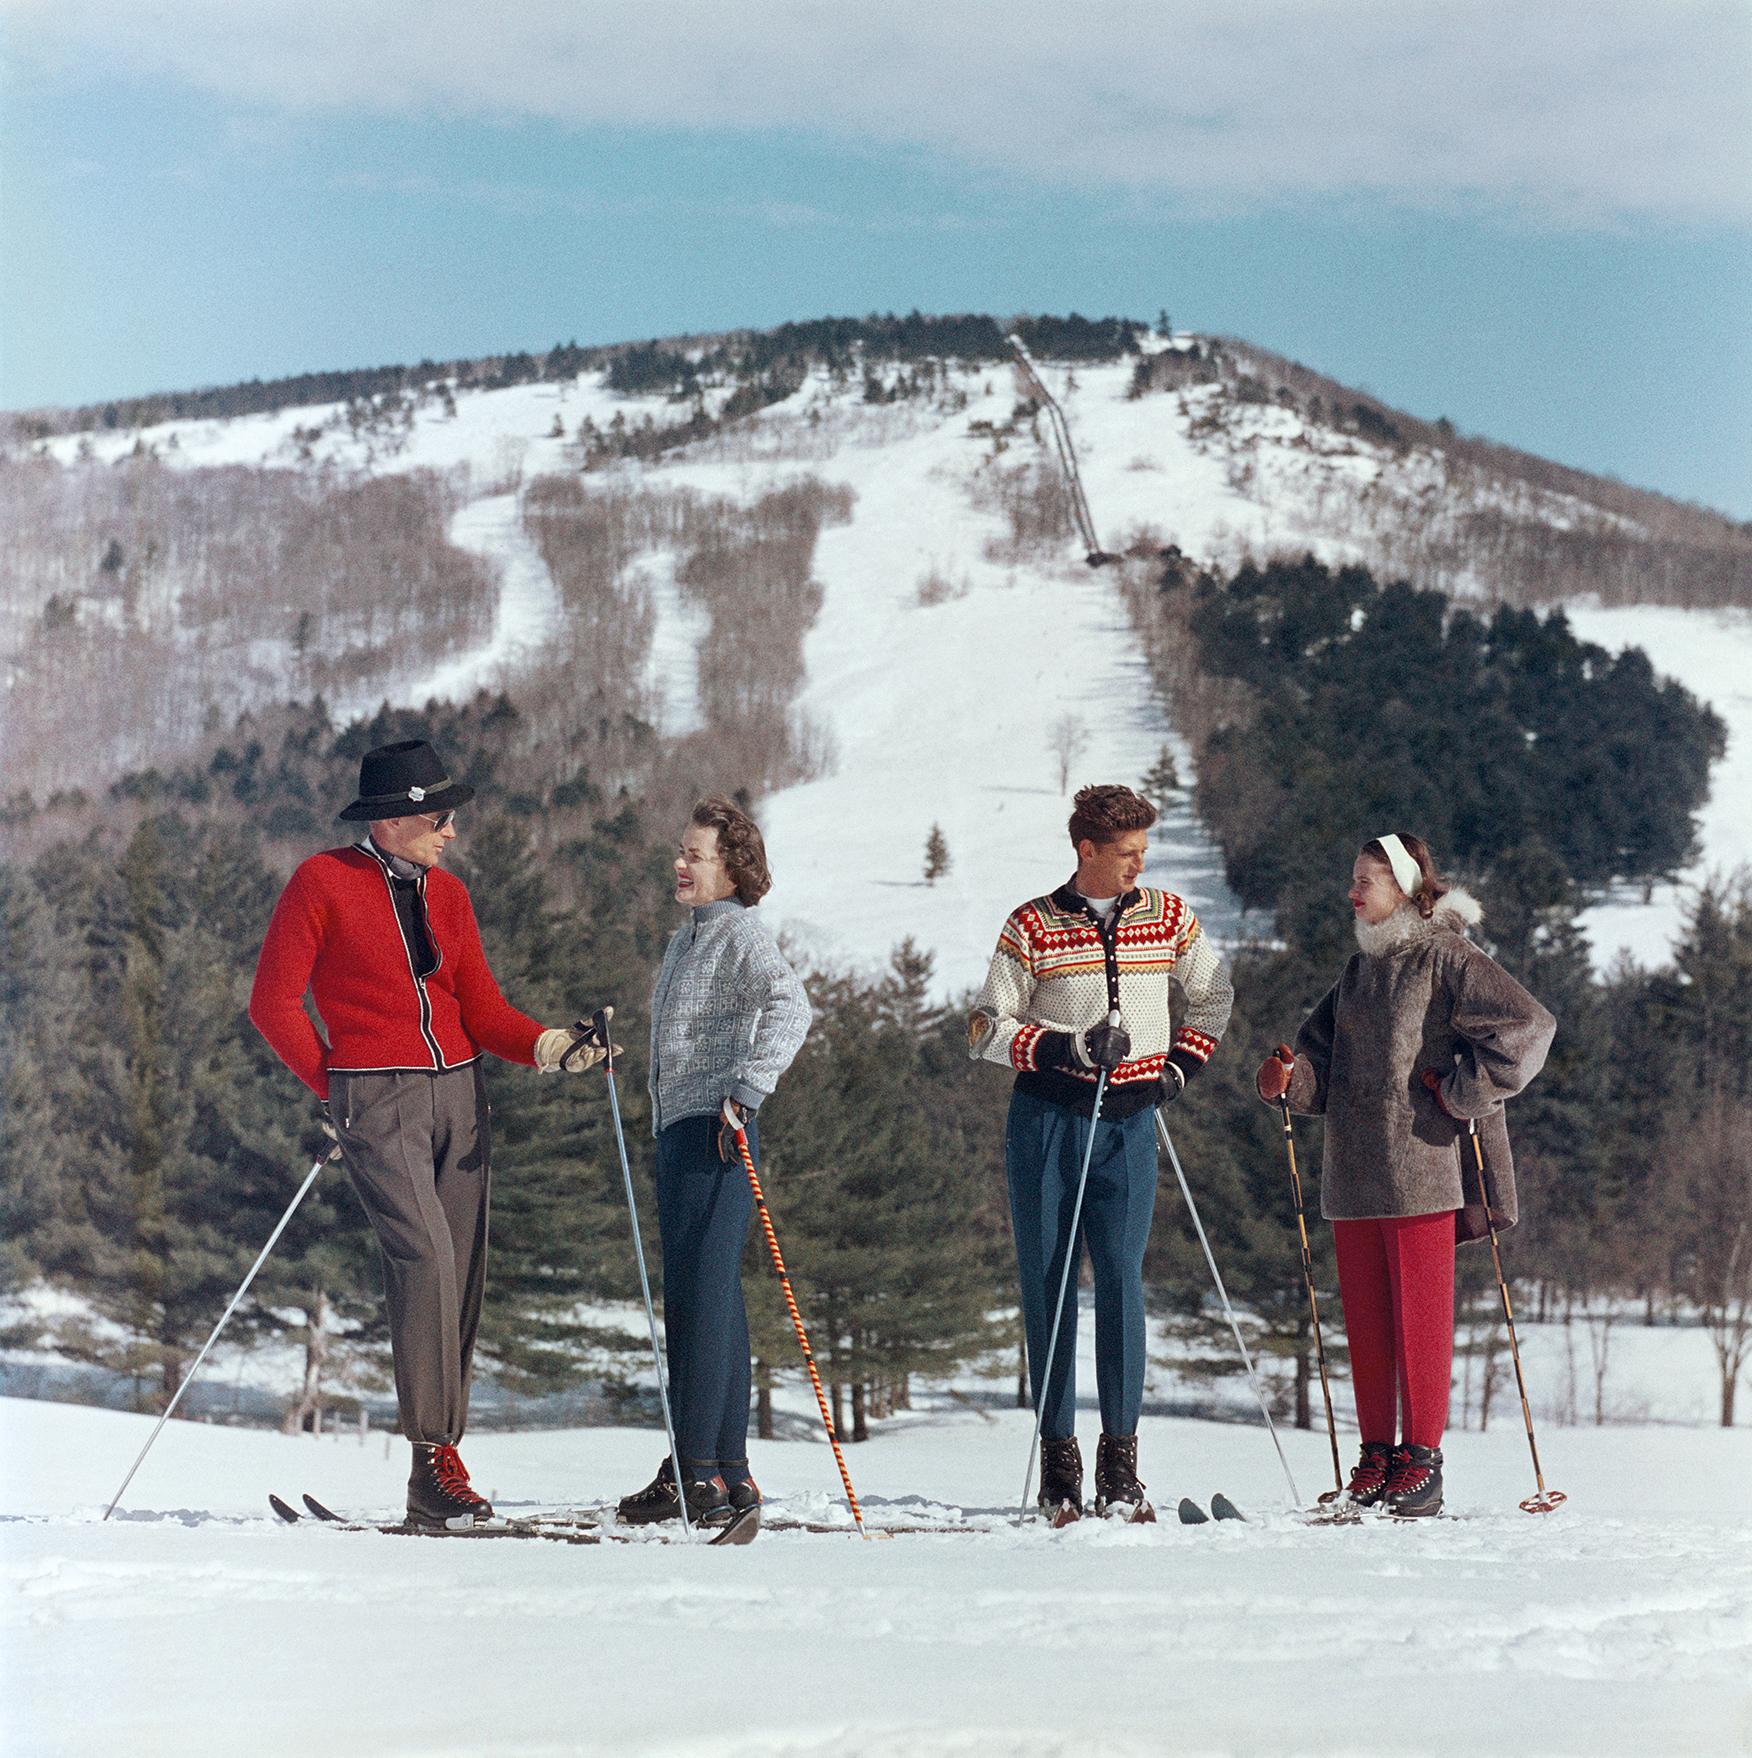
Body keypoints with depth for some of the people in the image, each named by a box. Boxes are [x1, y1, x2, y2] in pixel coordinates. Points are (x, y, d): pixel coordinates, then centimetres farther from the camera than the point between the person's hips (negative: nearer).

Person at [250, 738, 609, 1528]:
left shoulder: (446, 894, 13)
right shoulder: (323, 883, -4)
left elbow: (481, 1008, 8)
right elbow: (274, 1002, -2)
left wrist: (551, 1046, -9)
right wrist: (334, 1086, 0)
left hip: (459, 1090, 6)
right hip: (376, 1100, -6)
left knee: (462, 1274, 2)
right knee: (425, 1254, -22)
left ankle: (434, 1487, 7)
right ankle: (435, 1455, -19)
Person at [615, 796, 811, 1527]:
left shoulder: (741, 932, -8)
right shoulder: (686, 938, 20)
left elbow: (789, 1007, -24)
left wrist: (747, 1090, -31)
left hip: (716, 1132, -10)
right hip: (678, 1130, 10)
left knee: (701, 1295, -10)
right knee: (712, 1299, 11)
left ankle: (696, 1469, -10)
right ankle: (728, 1471, 15)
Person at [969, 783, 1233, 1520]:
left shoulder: (1168, 917, 7)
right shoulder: (1032, 927, -1)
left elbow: (1211, 996, 22)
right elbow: (986, 1028, -1)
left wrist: (1181, 1065, 9)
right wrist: (1065, 1048, -14)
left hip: (1129, 1123, 1)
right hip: (1047, 1119, -1)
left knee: (1121, 1282, -8)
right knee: (1046, 1284, 0)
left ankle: (1120, 1461, -4)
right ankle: (1057, 1455, 8)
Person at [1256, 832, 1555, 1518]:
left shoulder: (1446, 960, -6)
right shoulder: (1360, 970, 18)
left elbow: (1528, 1026, -14)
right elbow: (1326, 1064, 20)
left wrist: (1461, 1094, -14)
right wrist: (1290, 1078, -1)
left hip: (1422, 1170, -7)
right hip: (1353, 1175, 7)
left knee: (1420, 1314, -4)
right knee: (1364, 1318, 8)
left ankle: (1422, 1459, 1)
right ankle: (1376, 1453, 15)